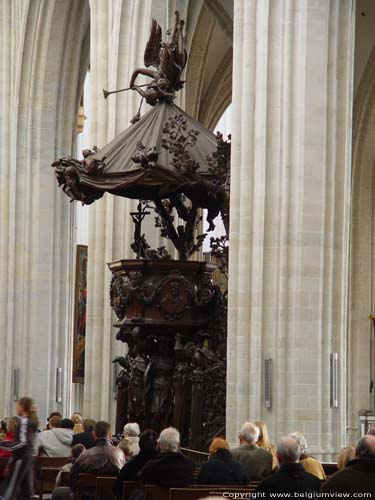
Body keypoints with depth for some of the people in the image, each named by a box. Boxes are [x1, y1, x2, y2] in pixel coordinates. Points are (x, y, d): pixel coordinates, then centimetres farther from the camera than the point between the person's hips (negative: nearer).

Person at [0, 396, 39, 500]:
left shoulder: (23, 421, -14)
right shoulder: (32, 421, 12)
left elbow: (22, 443, -20)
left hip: (20, 458, -9)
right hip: (28, 456, 9)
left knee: (8, 490, -10)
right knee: (25, 489, 9)